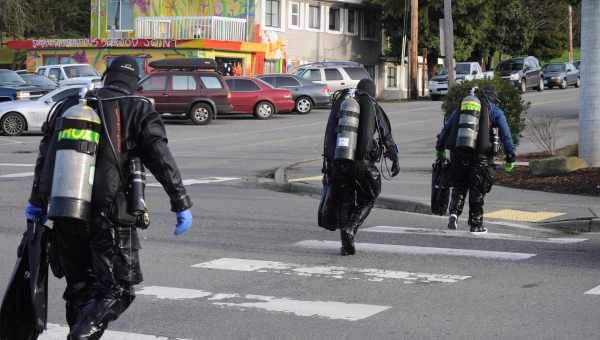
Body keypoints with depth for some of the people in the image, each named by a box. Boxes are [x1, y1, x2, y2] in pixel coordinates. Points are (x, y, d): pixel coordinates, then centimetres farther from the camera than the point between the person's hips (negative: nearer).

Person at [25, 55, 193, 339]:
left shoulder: (68, 106, 15)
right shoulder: (139, 109, 2)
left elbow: (44, 157, 17)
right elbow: (161, 160, -7)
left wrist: (37, 202, 25)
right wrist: (181, 204, -5)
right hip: (109, 213, -5)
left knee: (79, 286, 18)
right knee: (118, 289, 0)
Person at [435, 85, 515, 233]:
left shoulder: (461, 108, 18)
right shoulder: (496, 112, 9)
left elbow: (446, 129, 18)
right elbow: (506, 136, 2)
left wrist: (440, 149, 25)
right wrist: (510, 158, 4)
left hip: (458, 154, 2)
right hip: (481, 156, -2)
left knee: (459, 187, 14)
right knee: (477, 190, 8)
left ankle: (454, 213, -7)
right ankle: (476, 224, 12)